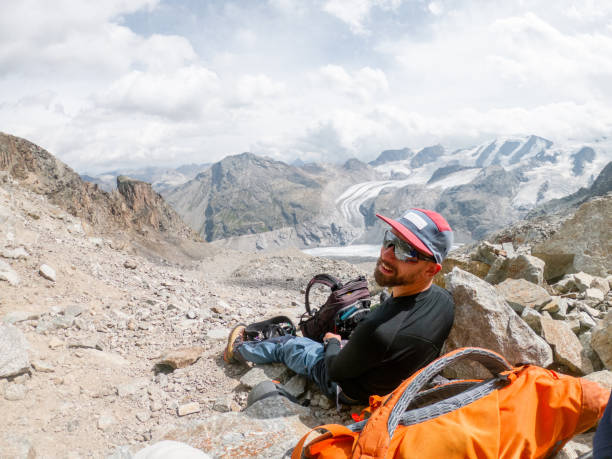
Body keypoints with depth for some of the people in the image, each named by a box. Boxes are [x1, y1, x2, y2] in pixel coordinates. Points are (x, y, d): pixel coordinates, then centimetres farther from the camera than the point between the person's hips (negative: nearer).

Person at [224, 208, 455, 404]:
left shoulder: (378, 331, -45)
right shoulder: (445, 300, -22)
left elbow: (336, 371, -24)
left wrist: (332, 342, -2)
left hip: (353, 390, -6)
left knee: (286, 346, 16)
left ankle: (238, 350, 48)